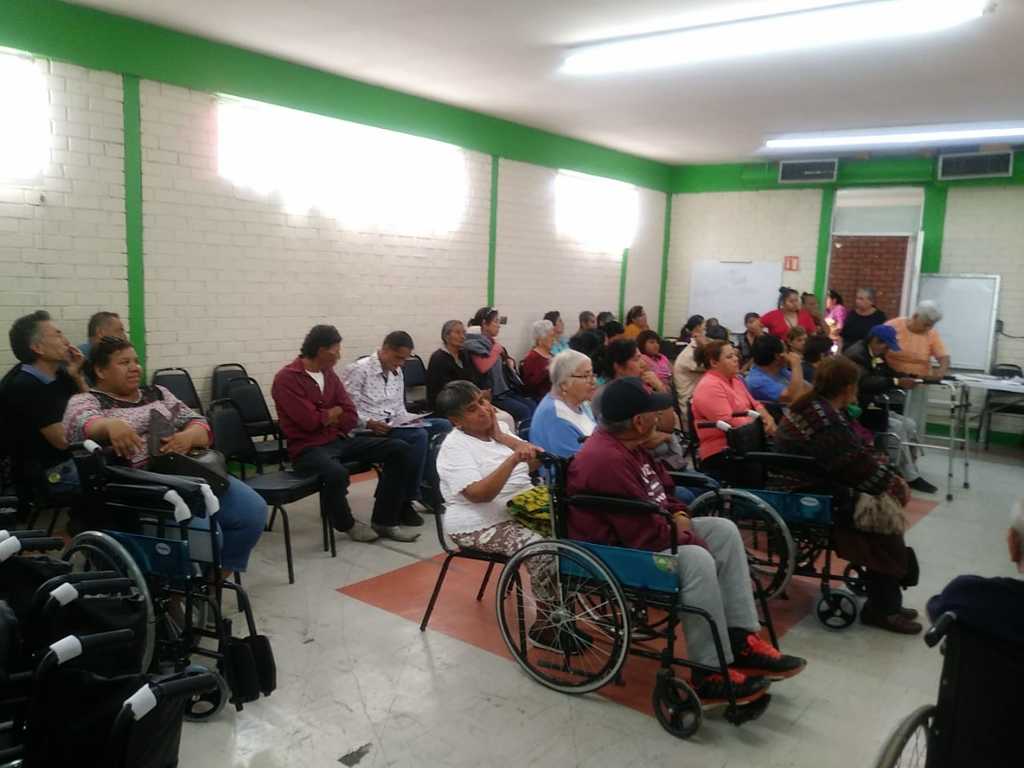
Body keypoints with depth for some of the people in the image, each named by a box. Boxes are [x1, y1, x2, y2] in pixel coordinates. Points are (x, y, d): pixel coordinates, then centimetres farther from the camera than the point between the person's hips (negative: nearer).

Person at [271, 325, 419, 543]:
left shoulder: (329, 373, 12)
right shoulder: (286, 378, -9)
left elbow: (351, 418, 6)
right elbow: (311, 421, -18)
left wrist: (325, 417, -8)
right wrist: (335, 412, -1)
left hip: (340, 439, 7)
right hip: (309, 448, -7)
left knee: (401, 450, -7)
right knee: (336, 473, -41)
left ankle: (384, 521, -4)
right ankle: (347, 523, -7)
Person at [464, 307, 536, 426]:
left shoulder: (492, 342, 14)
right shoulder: (475, 343, -10)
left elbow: (503, 360, 32)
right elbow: (483, 367, -28)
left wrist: (509, 361, 9)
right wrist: (496, 349, -16)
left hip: (506, 389, 8)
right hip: (492, 394, -8)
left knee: (534, 407, -6)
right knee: (524, 412, -20)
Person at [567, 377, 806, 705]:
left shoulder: (626, 444, 6)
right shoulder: (607, 460, -28)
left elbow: (662, 487, 20)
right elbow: (646, 534, -29)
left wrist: (678, 516, 0)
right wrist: (692, 539, -13)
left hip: (639, 533, 11)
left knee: (724, 530, 3)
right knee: (697, 559, -32)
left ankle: (742, 641, 1)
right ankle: (711, 674, -18)